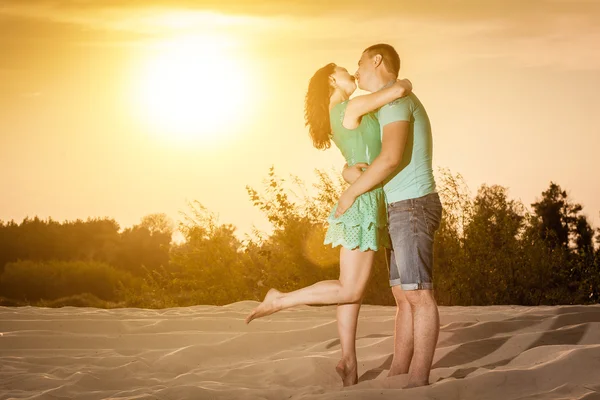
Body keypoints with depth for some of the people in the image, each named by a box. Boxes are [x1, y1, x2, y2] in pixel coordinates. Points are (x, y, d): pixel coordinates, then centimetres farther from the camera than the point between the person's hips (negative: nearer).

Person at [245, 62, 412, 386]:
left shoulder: (339, 117, 17)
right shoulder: (351, 107, -9)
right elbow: (397, 91, -21)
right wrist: (404, 84, 4)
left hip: (363, 203, 10)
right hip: (363, 202, -10)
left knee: (352, 288, 8)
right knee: (350, 289, -9)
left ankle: (349, 362, 10)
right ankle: (279, 300, -3)